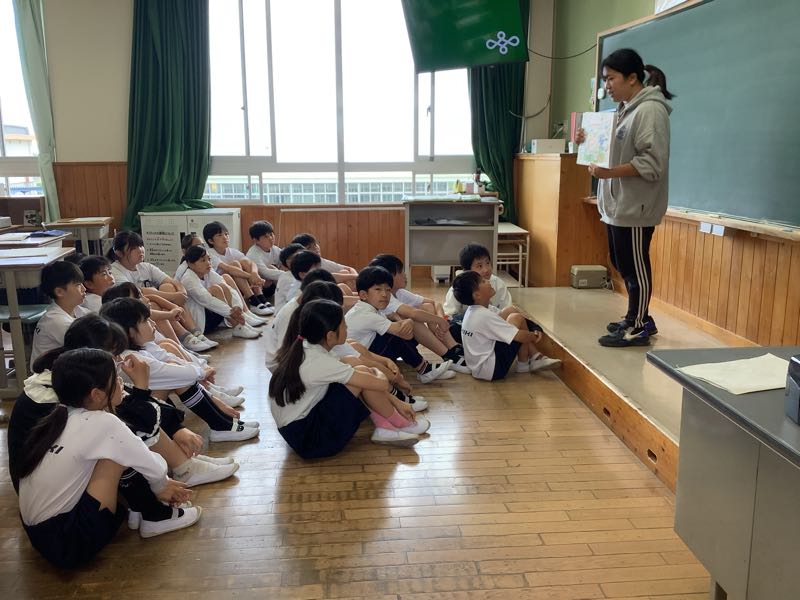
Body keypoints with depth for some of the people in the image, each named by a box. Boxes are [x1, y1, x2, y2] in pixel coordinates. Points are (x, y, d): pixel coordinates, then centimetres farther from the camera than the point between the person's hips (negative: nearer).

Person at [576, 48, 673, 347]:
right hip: (617, 204, 10)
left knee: (635, 266, 0)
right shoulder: (626, 108, 15)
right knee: (623, 264, 17)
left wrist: (610, 172, -28)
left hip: (635, 207, -10)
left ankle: (638, 328, 12)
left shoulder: (650, 110, -15)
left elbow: (652, 163, -22)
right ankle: (638, 318, 30)